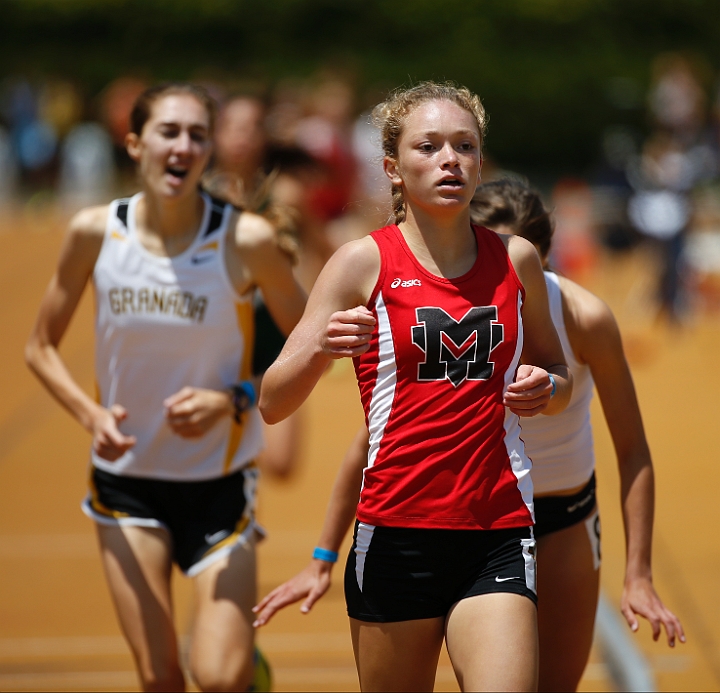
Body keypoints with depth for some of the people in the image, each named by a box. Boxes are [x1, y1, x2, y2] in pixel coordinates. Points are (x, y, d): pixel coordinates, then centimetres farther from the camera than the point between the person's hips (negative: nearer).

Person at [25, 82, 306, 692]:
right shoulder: (95, 232, -7)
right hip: (126, 476, 2)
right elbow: (42, 347, 4)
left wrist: (233, 400, -19)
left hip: (219, 479, -2)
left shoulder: (247, 240, -14)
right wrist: (91, 414, -12)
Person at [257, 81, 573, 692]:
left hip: (499, 533, 2)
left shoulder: (516, 259, 8)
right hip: (396, 532, -1)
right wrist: (319, 349, -23)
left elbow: (558, 377, 24)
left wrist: (547, 389, 0)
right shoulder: (364, 261, -1)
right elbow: (272, 405, -3)